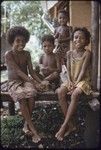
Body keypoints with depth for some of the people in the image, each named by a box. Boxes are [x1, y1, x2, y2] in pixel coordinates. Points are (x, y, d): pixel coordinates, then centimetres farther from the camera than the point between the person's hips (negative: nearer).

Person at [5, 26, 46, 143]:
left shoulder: (26, 54, 3)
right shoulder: (8, 55, -12)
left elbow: (31, 71, 5)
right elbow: (18, 72, -20)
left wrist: (40, 82, -11)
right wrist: (34, 83, -27)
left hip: (26, 80, 4)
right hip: (14, 82, -3)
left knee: (31, 94, -31)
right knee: (21, 97, -34)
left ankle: (27, 124, -12)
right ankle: (32, 129, -25)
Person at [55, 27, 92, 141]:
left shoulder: (87, 53, -6)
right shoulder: (70, 53, 7)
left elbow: (83, 70, -13)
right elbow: (68, 70, 4)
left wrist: (76, 84, -20)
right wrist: (70, 82, -12)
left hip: (82, 80, -4)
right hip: (71, 80, 4)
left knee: (75, 94, -35)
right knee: (60, 92, -25)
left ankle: (64, 125, -27)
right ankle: (71, 124, -19)